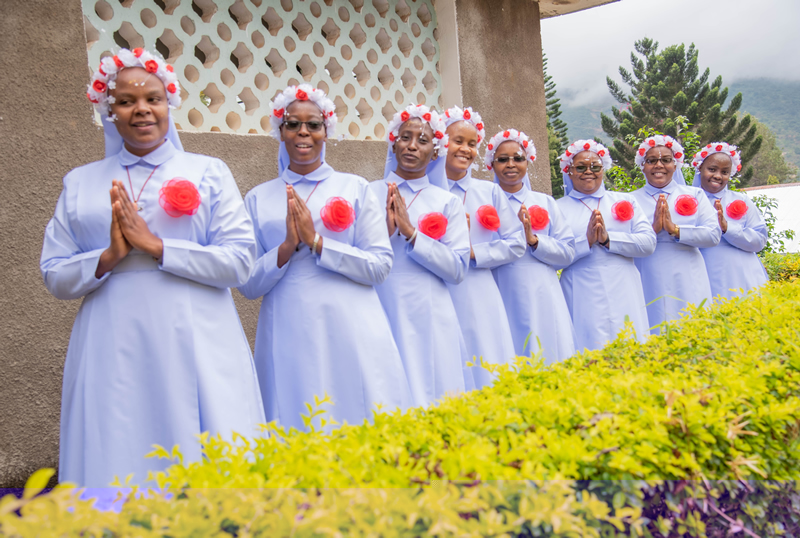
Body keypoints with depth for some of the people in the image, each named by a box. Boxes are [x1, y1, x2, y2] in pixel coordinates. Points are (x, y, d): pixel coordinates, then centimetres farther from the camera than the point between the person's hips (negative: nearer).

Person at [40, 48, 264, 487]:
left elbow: (240, 262, -2)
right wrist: (109, 257, -8)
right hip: (113, 352, 2)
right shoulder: (80, 183, 13)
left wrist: (156, 247, -10)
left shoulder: (209, 173, 7)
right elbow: (55, 277, 10)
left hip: (196, 347, -1)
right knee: (116, 467, 4)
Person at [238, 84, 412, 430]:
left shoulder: (355, 188, 6)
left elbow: (380, 266, -1)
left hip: (351, 332, -1)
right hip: (288, 336, 1)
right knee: (297, 428, 6)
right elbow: (247, 285, 6)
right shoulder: (259, 198, 9)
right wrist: (287, 247, -10)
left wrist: (316, 242, -10)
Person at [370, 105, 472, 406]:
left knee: (432, 397, 4)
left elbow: (458, 270, -2)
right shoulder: (369, 194, 7)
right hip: (381, 315, 0)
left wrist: (410, 232, -10)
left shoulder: (448, 203, 8)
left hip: (430, 320, 1)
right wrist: (385, 230, -12)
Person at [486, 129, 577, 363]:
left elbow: (568, 253, 5)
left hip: (542, 299, 2)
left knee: (547, 362, 2)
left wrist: (533, 239, -9)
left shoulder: (546, 202, 12)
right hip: (502, 300, -1)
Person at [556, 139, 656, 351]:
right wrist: (586, 241, -15)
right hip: (584, 298, -2)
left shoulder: (625, 201, 14)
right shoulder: (559, 208, 7)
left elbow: (649, 242, 2)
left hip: (624, 294, 2)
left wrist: (608, 239, -10)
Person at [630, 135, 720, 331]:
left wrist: (675, 230, -12)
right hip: (650, 285, -1)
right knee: (653, 336, -4)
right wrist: (653, 229, -16)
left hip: (688, 283, 1)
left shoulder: (694, 195, 12)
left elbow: (713, 235, 0)